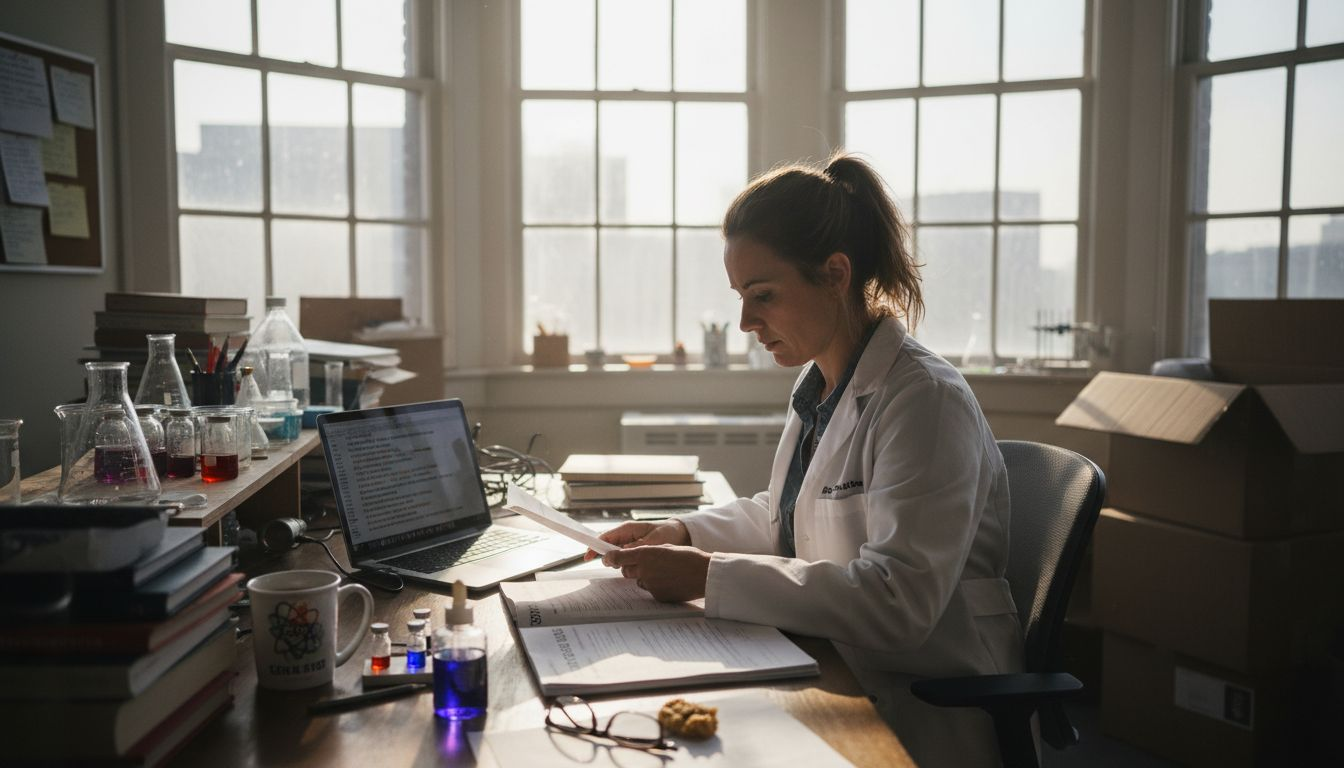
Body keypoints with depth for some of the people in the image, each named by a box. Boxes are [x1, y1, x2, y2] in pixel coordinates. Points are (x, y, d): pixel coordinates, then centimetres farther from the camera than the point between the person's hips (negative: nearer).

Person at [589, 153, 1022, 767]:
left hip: (921, 717, -7)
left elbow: (897, 600, -27)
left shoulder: (924, 400, -19)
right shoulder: (820, 386, 8)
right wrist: (682, 532, 5)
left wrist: (710, 578, -28)